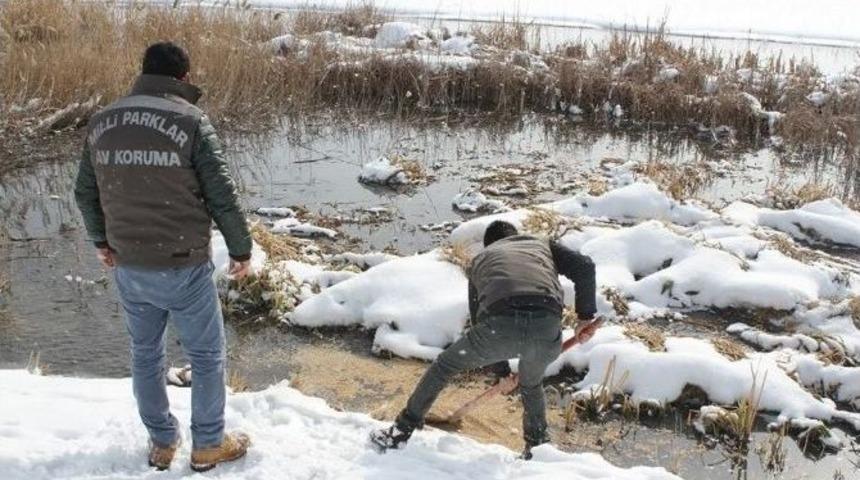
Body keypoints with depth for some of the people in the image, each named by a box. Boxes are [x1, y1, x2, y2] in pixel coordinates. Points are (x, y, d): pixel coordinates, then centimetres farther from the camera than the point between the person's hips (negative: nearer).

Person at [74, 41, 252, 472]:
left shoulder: (101, 121, 3)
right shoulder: (190, 120, -14)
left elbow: (85, 192, 12)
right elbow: (222, 195, -14)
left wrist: (101, 240, 27)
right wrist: (241, 249, -1)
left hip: (128, 266, 6)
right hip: (182, 267, -5)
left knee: (145, 353, 22)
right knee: (207, 355, 13)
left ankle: (161, 442, 36)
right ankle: (208, 445, 26)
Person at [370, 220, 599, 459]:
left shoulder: (479, 259, 34)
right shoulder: (544, 245, 33)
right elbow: (584, 267, 15)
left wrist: (502, 370, 46)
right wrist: (586, 315, 24)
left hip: (499, 324, -1)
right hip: (547, 329, 1)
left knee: (445, 365, 24)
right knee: (532, 386, 34)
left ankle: (402, 432, 32)